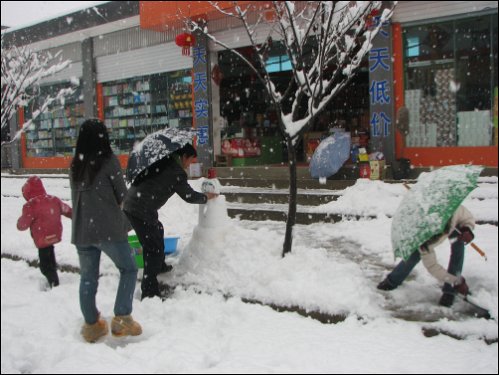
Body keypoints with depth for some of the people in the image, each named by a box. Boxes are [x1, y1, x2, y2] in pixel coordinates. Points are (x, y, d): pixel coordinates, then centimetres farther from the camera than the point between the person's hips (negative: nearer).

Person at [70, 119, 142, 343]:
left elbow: (76, 198, 12)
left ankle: (91, 325, 21)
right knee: (128, 269, 8)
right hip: (109, 229, -5)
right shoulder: (109, 161, -8)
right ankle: (121, 319, 2)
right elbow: (123, 196, -3)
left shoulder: (75, 165, 7)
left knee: (88, 278, 13)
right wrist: (127, 224, 12)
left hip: (81, 230, 5)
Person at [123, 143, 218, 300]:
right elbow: (189, 196, -3)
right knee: (154, 247, -7)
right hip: (142, 210, -10)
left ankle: (159, 266, 45)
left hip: (130, 203, 10)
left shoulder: (162, 162, 14)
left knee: (157, 231, 28)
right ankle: (150, 290, -9)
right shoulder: (176, 172, -11)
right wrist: (206, 197, 13)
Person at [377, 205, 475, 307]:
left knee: (458, 248, -20)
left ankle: (450, 291, -6)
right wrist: (457, 281, -38)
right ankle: (393, 280, 20)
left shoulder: (454, 211, -46)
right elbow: (431, 265, -35)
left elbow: (468, 218, -22)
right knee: (416, 253, -6)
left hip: (454, 224, 2)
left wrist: (467, 230, -44)